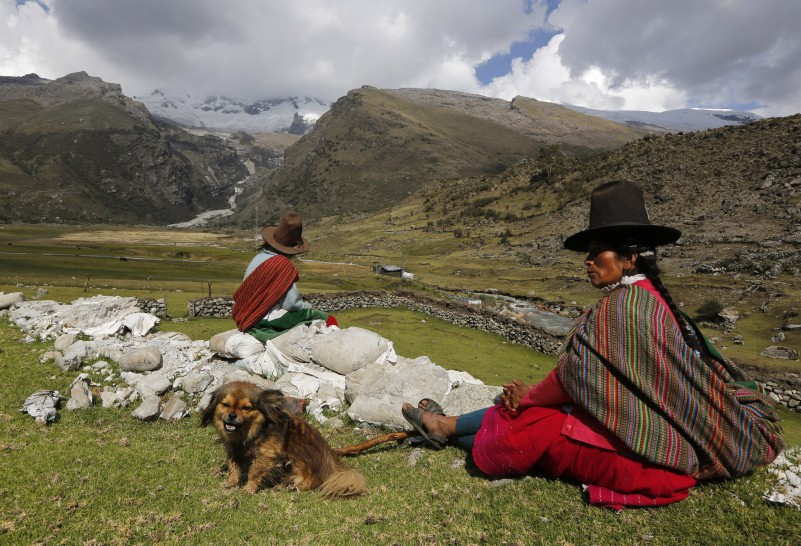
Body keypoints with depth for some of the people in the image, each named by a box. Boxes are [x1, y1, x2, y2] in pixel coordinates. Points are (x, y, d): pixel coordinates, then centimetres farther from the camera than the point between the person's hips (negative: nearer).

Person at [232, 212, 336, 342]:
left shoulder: (257, 258, 9)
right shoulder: (284, 264, -16)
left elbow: (238, 295, 14)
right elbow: (291, 303, -18)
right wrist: (309, 306, 3)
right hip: (272, 323, -9)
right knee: (329, 320, -7)